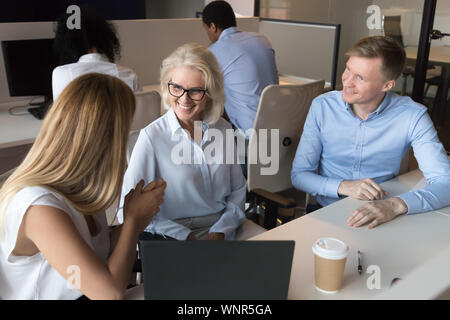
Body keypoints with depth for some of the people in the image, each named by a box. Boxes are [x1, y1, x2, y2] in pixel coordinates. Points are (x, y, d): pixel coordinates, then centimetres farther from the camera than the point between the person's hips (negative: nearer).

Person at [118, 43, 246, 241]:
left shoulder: (223, 129, 7)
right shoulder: (152, 137, -7)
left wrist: (220, 232, -2)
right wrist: (185, 236, -14)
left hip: (221, 234, 3)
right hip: (171, 238, -2)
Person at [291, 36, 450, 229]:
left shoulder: (412, 117, -10)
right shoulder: (323, 106, -6)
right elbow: (299, 174, -4)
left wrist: (396, 205, -34)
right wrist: (344, 186, -22)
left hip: (381, 219, 1)